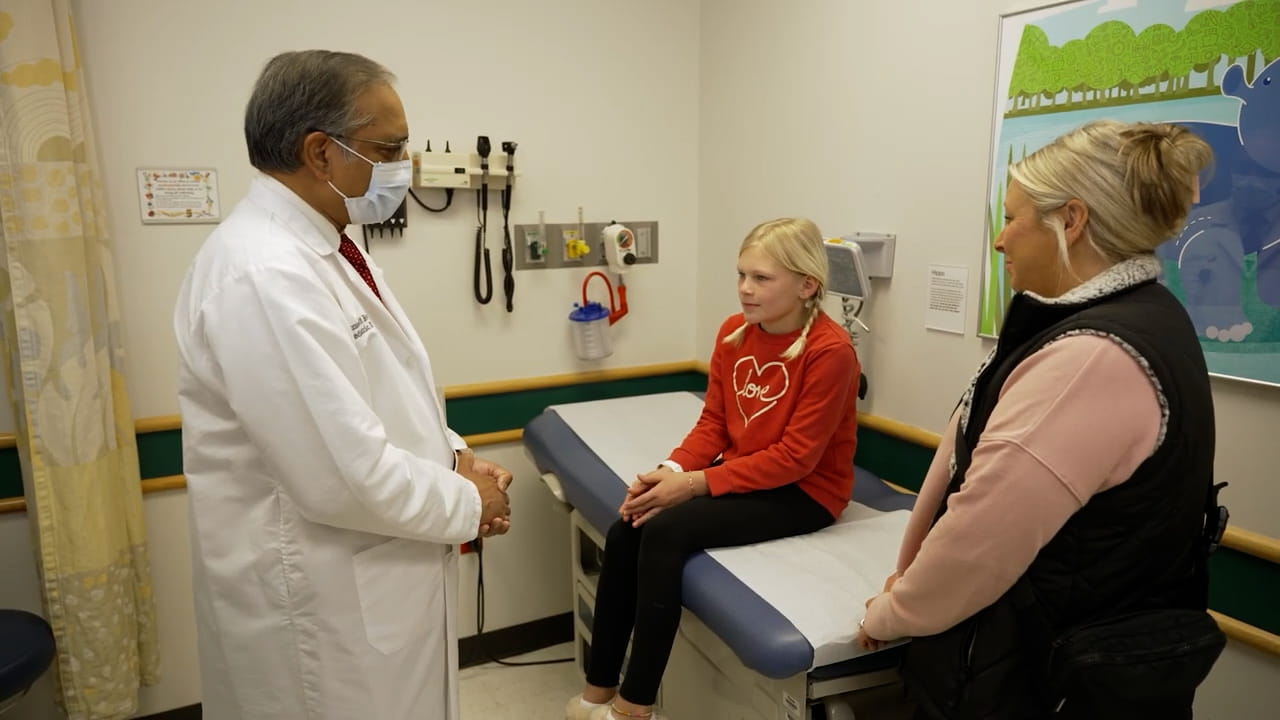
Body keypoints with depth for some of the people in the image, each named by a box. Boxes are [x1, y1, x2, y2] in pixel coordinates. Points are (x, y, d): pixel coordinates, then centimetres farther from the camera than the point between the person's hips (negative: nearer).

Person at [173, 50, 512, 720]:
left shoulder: (316, 245, 6)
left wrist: (451, 455, 0)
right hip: (317, 601, -9)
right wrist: (469, 503, -13)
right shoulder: (264, 274, -26)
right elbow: (348, 476, -29)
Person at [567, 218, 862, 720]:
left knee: (666, 530, -26)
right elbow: (713, 422, 6)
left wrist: (694, 483, -23)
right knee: (625, 529, -15)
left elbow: (794, 458, -21)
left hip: (803, 492, -7)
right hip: (740, 475, 7)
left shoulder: (830, 350, -20)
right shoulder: (732, 332, 2)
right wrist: (671, 469, -13)